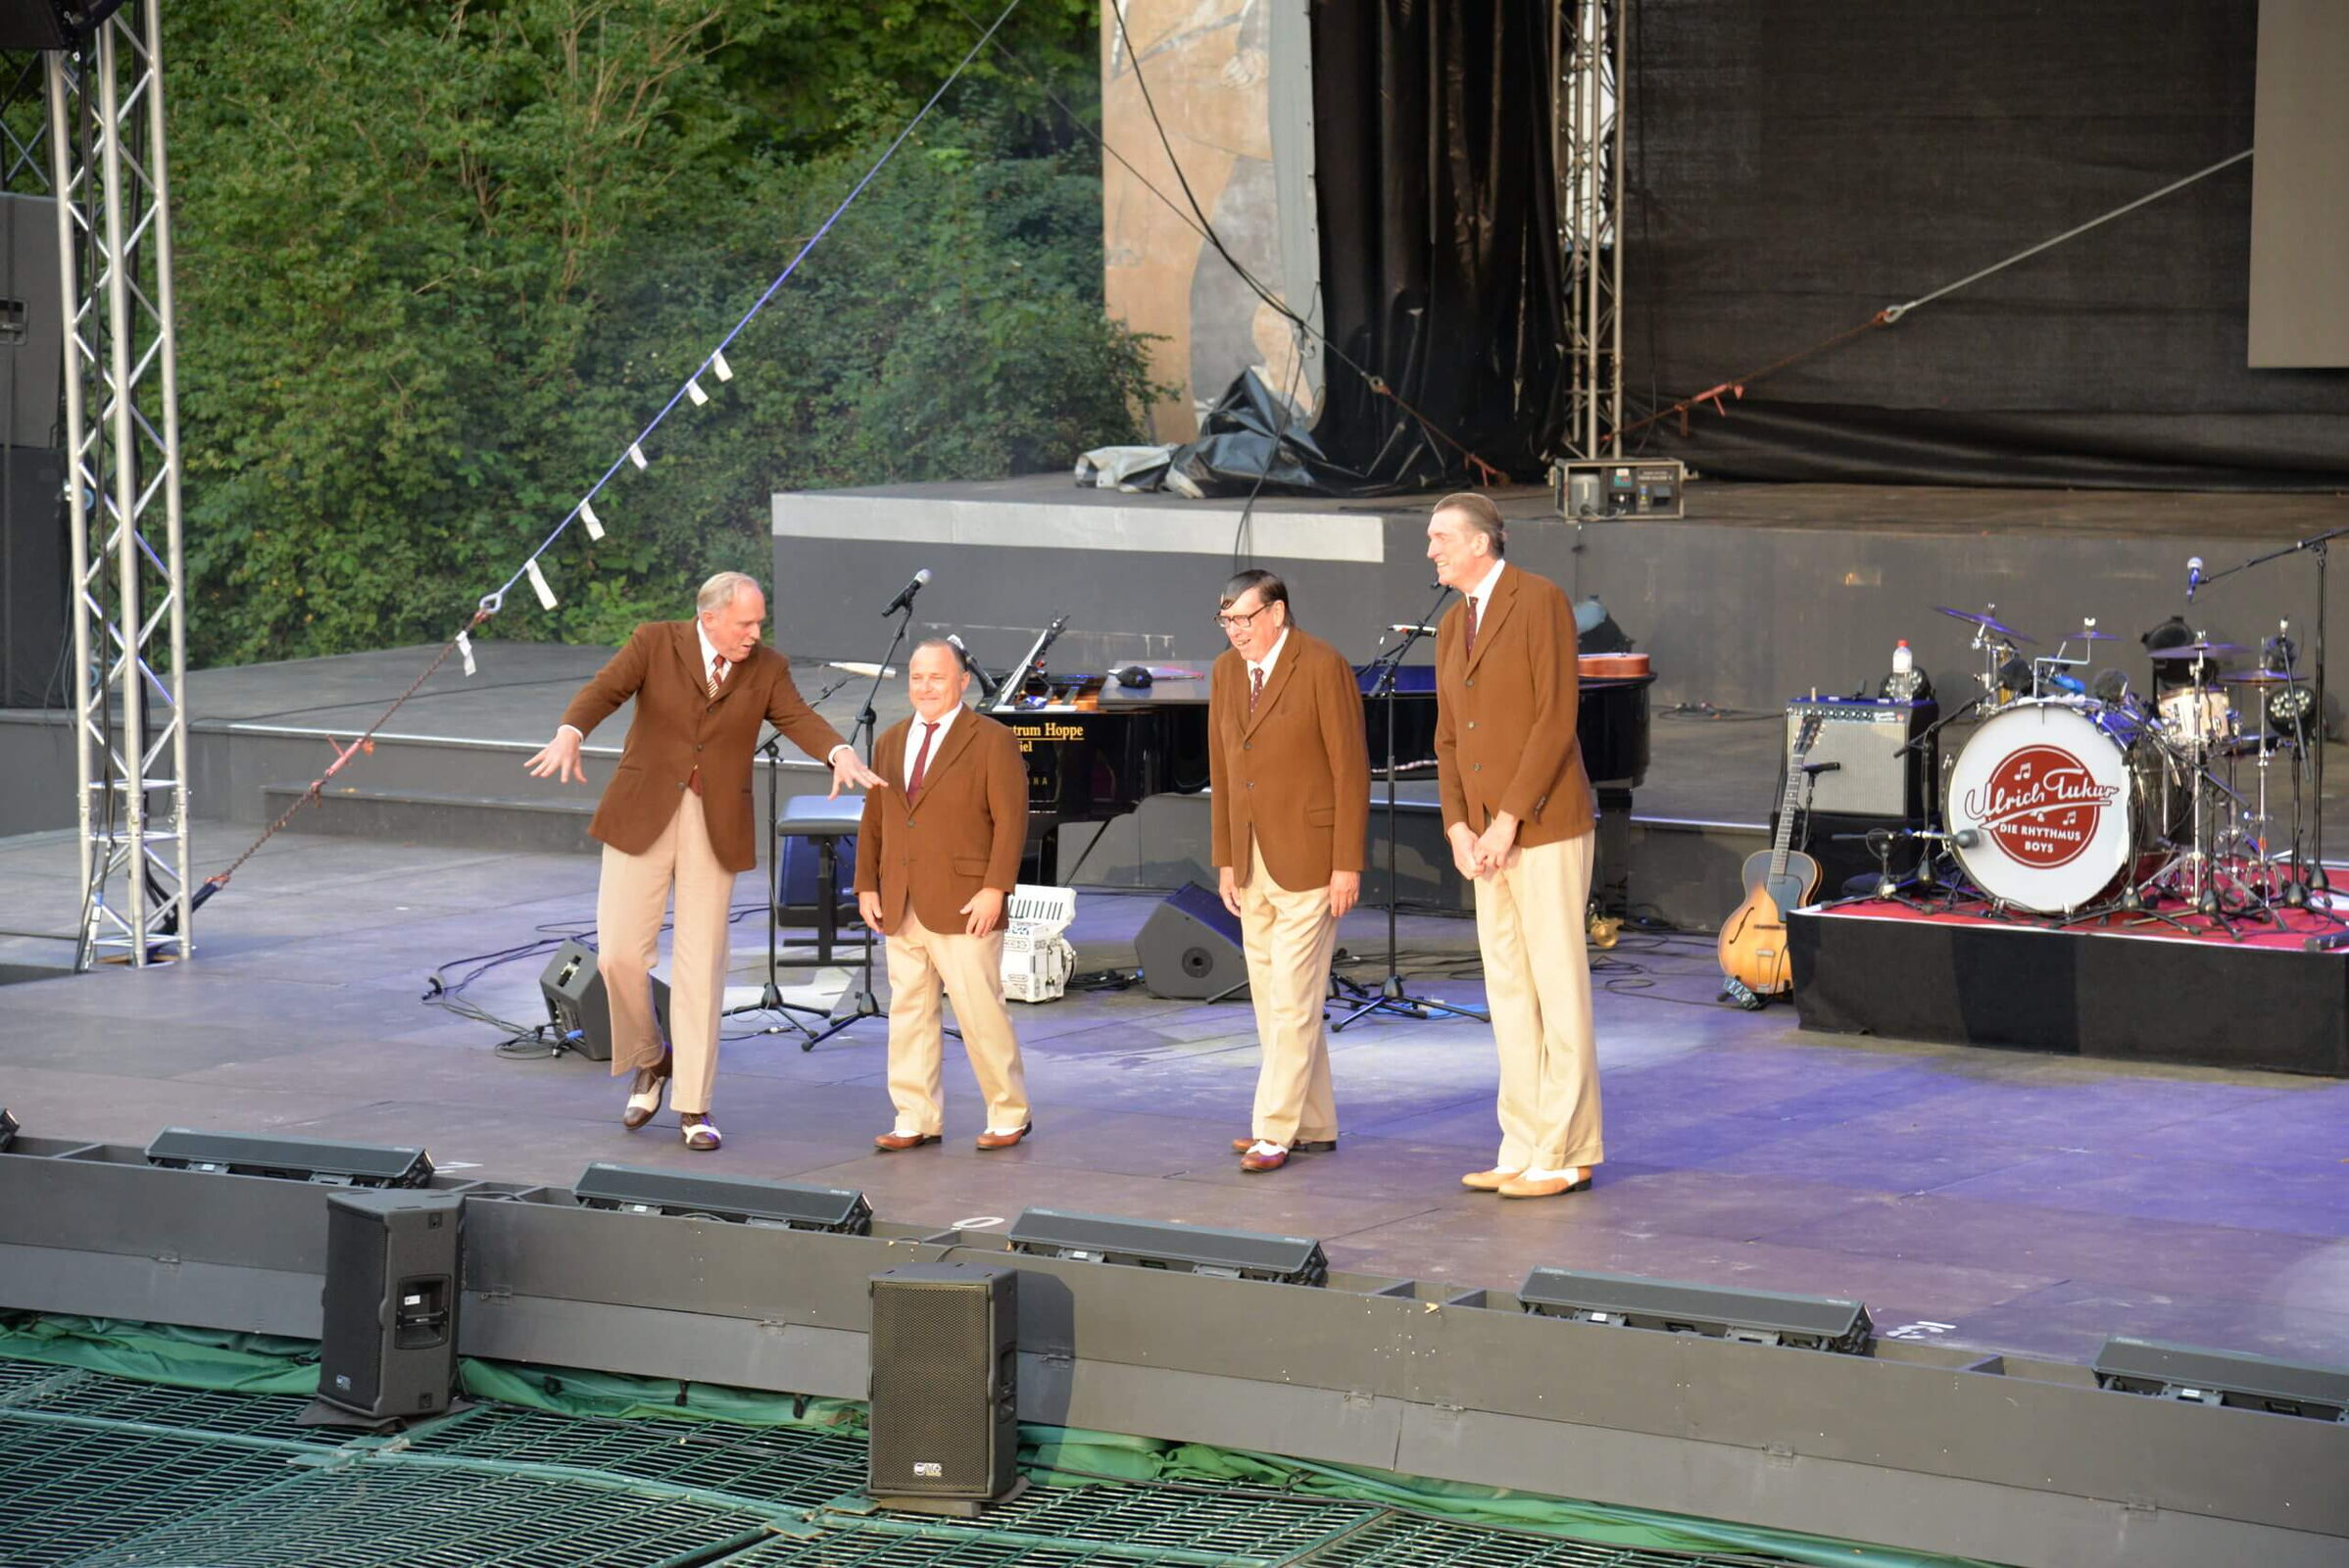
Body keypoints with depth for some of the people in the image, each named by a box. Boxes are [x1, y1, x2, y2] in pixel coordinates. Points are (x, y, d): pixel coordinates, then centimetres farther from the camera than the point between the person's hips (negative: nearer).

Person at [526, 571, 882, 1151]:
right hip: (643, 816, -1)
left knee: (701, 966, 2)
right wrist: (569, 733, -34)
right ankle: (649, 1060, 22)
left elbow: (799, 719, -9)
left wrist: (839, 752, -31)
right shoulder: (656, 643, -2)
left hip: (717, 826, 1)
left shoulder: (767, 669, 4)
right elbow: (604, 690, -13)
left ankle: (693, 1106, 9)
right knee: (620, 952, -5)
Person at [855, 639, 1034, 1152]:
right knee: (909, 1012, 5)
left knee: (980, 1012, -4)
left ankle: (1010, 1116, 8)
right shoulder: (889, 743, 16)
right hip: (900, 907, 6)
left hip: (963, 907, -6)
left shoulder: (992, 741, -2)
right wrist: (867, 884, 8)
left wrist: (994, 888, -15)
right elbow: (873, 822, 18)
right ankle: (917, 1120, 10)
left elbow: (1010, 820, -8)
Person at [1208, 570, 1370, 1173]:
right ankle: (1313, 1126, 17)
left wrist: (1348, 863, -12)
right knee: (1272, 1001, 9)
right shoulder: (1225, 671, 11)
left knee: (1292, 999, -7)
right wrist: (1225, 859, 10)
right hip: (1252, 862, 7)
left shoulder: (1323, 667, -9)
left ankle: (1277, 1131, -4)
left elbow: (1351, 767, -10)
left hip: (1307, 859, -7)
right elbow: (1221, 770, 14)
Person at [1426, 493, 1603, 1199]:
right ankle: (1524, 1147, 13)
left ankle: (1567, 1154, 0)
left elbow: (1556, 717, -15)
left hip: (1545, 826, -8)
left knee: (1558, 988, -4)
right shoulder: (1453, 625, 15)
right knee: (1507, 992, 9)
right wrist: (1458, 829, 0)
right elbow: (1448, 739, 15)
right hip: (1488, 839, 8)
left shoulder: (1540, 601, -9)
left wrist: (1507, 820, -17)